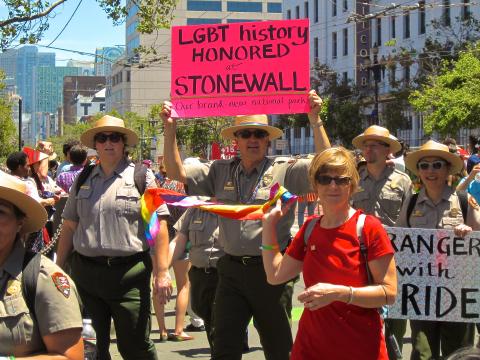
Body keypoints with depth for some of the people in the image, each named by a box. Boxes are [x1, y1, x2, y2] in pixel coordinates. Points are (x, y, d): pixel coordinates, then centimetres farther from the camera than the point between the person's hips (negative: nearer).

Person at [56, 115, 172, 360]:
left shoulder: (141, 177, -1)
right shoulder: (83, 180, 12)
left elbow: (158, 226, -7)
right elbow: (69, 226, 16)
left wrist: (162, 272, -13)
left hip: (128, 273, -4)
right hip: (85, 272, 4)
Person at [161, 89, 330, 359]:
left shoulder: (286, 171, -2)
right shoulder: (221, 172, 8)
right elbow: (177, 172, 9)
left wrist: (315, 120, -20)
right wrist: (170, 129, 0)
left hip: (270, 272, -3)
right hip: (231, 271, 3)